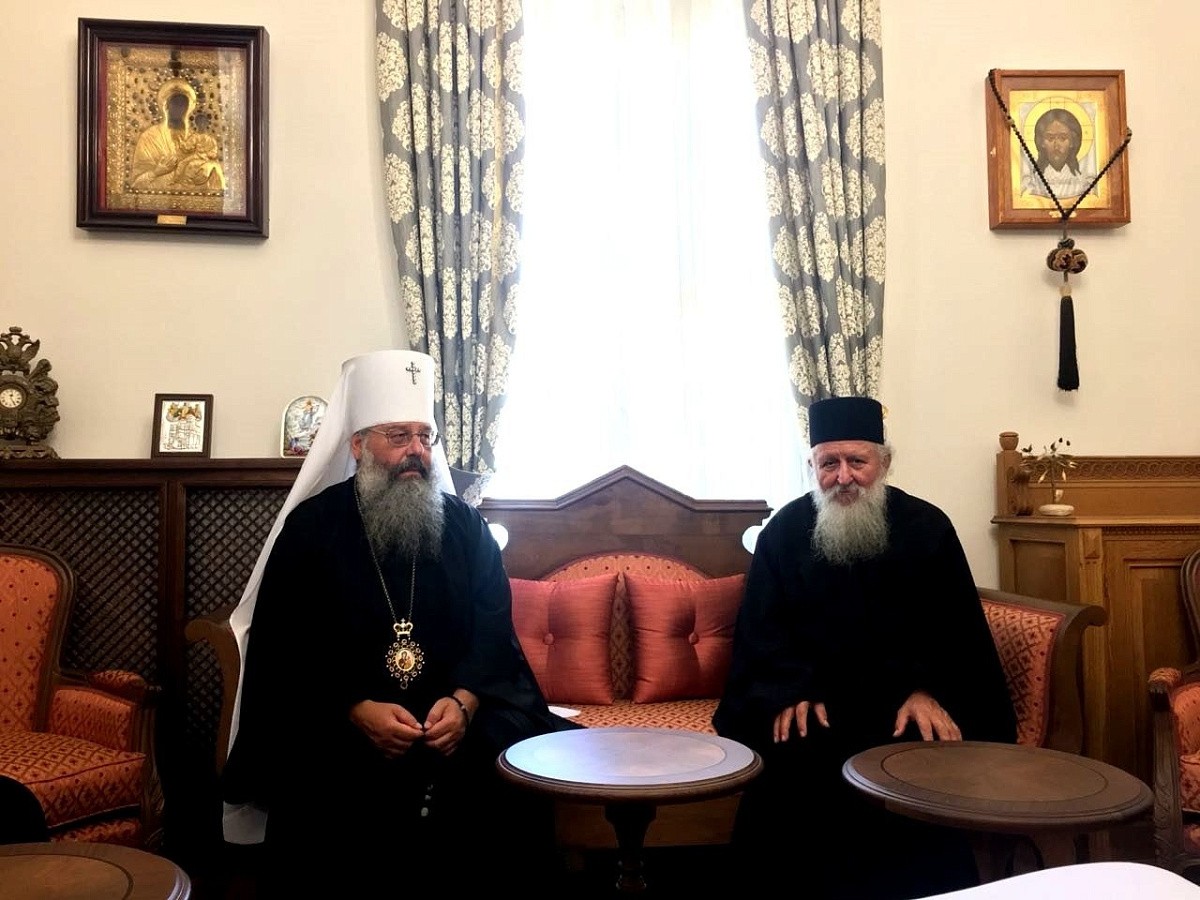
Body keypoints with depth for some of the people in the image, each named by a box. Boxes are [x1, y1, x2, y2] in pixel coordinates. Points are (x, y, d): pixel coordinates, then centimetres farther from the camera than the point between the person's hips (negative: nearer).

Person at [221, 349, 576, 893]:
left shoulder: (465, 526, 8)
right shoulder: (310, 527, 1)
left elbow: (494, 630, 2)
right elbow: (279, 650, -3)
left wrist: (464, 701, -18)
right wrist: (356, 712, -18)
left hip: (456, 713, 2)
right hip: (334, 722, -2)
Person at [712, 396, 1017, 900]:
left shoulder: (927, 527, 0)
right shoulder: (785, 531, 1)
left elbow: (955, 626, 0)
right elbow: (761, 627, -1)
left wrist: (928, 691, -17)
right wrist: (790, 692, -17)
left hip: (906, 694, 0)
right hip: (811, 694, 0)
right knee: (792, 756, -26)